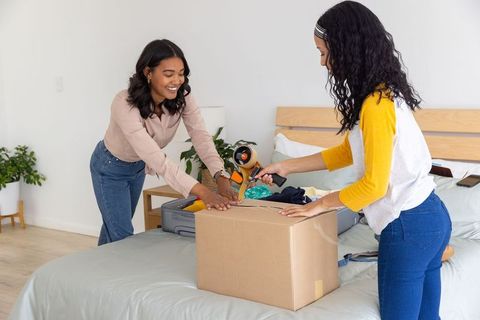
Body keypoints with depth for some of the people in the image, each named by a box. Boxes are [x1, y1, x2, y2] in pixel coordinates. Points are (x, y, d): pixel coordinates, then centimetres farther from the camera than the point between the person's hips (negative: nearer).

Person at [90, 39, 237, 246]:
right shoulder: (125, 105, -39)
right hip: (111, 169, -5)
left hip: (138, 166, 6)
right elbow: (156, 158, -46)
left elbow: (201, 136, -29)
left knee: (116, 223, 24)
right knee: (123, 236, -3)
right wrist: (202, 192, -54)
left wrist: (220, 176, -47)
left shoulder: (181, 97, -22)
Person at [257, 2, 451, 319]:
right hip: (432, 217, 9)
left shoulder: (376, 104, -22)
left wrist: (322, 204, -5)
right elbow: (347, 152, 20)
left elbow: (374, 184, -20)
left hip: (409, 226, -9)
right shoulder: (385, 92, 10)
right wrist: (286, 166, 20)